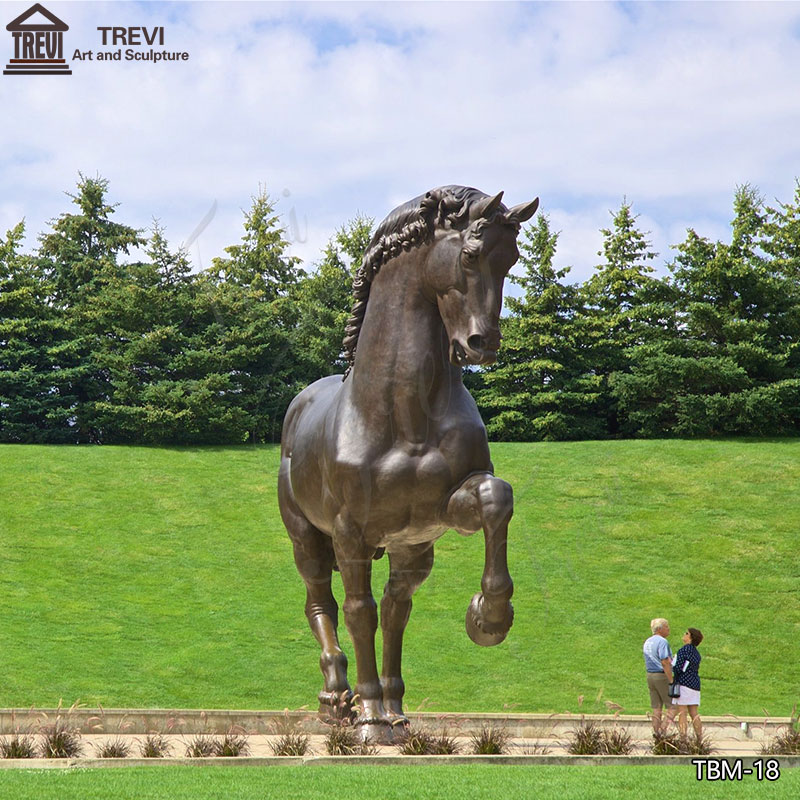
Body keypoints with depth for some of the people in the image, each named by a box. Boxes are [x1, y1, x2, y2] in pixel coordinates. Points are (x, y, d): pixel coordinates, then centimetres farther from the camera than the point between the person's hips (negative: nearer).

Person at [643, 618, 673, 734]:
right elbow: (665, 663, -20)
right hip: (662, 676, -8)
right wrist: (671, 681, -19)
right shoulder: (662, 642, -14)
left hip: (650, 675, 8)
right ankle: (664, 729, -8)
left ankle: (656, 731, 8)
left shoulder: (647, 642, 13)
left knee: (656, 707, 9)